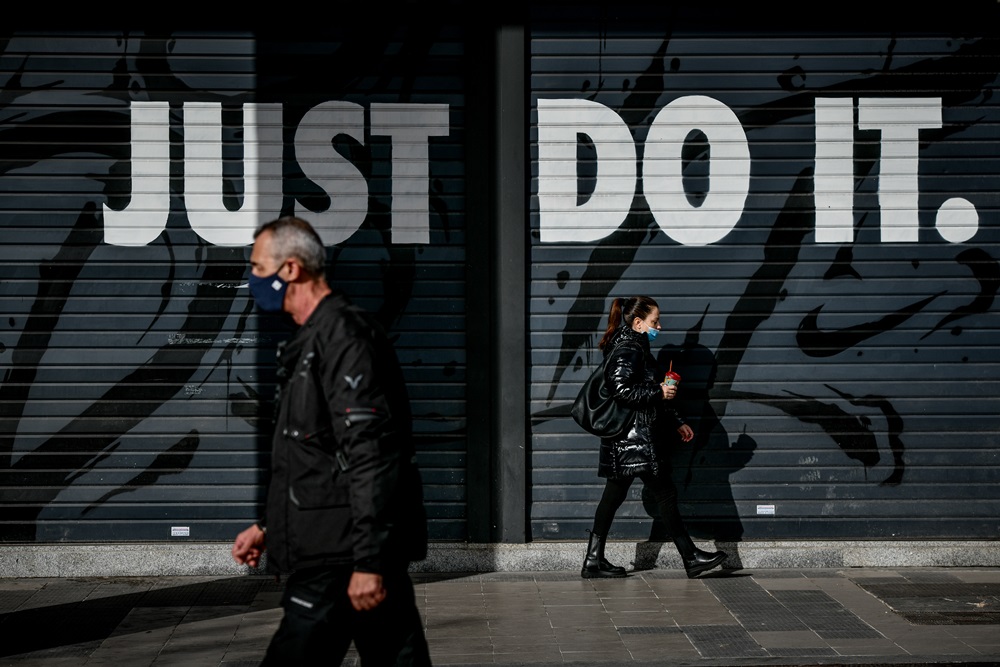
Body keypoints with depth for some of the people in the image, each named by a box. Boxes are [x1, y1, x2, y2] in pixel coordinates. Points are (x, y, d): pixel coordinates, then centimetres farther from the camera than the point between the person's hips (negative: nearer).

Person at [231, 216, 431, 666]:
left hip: (341, 558, -10)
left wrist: (368, 561, -24)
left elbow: (372, 457, -21)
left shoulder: (342, 336, -14)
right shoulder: (312, 339, 20)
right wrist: (267, 526, 25)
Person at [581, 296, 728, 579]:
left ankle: (594, 561, 11)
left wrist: (676, 422, 25)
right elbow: (621, 390, -25)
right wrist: (659, 393, -18)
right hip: (634, 439, -11)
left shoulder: (635, 348, 20)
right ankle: (691, 558, 2)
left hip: (622, 442, 11)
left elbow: (648, 396, 26)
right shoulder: (629, 351, -13)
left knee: (613, 497, 10)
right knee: (665, 492, -4)